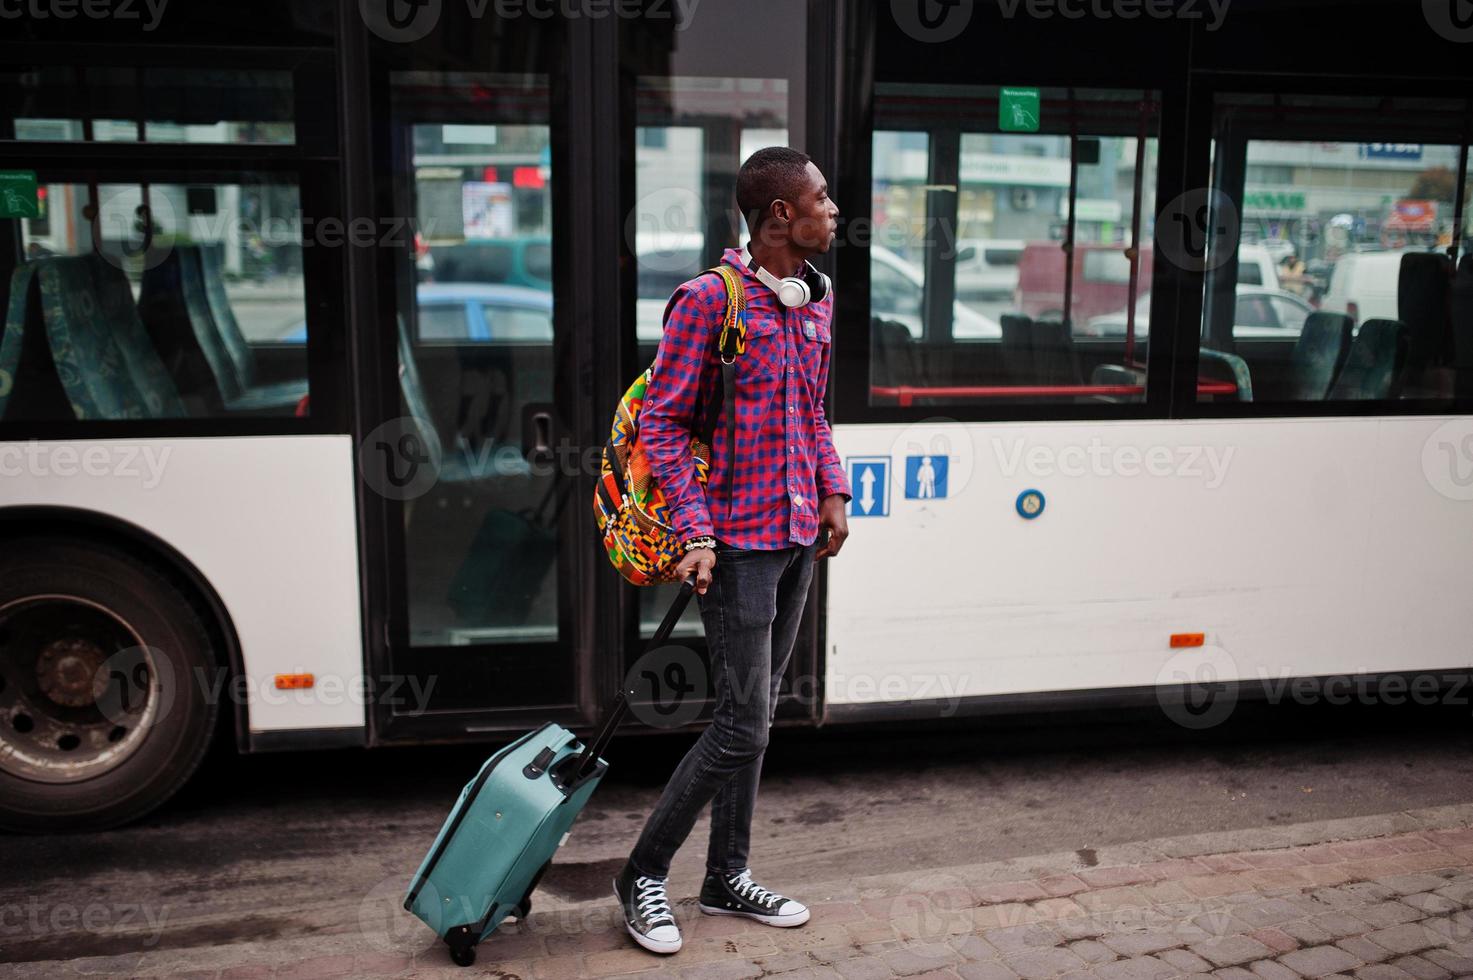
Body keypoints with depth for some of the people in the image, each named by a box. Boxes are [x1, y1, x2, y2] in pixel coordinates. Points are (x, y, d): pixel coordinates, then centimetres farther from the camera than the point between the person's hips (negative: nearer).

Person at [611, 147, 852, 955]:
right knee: (742, 724, -5)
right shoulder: (710, 298, -13)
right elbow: (661, 423, -13)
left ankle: (727, 878, 28)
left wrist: (833, 493, 11)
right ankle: (643, 876, 13)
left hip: (797, 537, 8)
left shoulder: (817, 298, 11)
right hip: (739, 541, -8)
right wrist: (696, 534, -19)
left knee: (753, 715, 14)